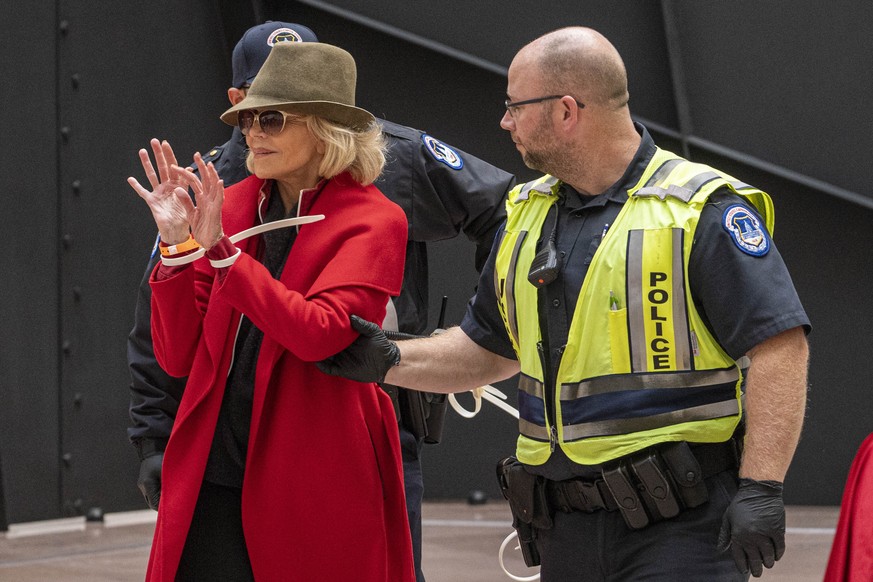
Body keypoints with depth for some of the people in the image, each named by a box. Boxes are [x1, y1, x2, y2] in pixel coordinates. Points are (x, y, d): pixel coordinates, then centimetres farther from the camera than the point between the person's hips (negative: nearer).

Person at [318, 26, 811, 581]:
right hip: (567, 530, 7)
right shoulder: (527, 215, 15)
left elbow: (780, 344, -14)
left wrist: (760, 487, -22)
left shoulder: (702, 212, -9)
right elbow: (489, 348, 24)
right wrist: (390, 362, 8)